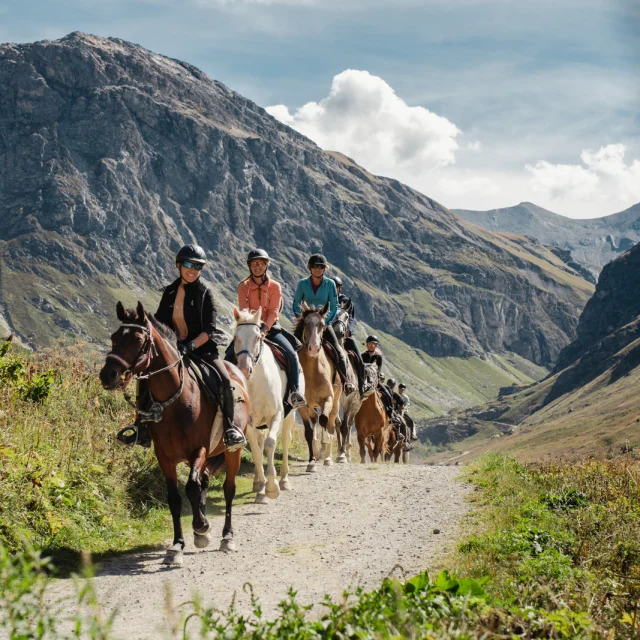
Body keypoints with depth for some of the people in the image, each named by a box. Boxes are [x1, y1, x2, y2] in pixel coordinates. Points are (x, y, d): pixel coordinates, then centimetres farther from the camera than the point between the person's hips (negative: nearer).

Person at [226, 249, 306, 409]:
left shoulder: (275, 286, 1)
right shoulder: (243, 286, 3)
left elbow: (274, 311, -8)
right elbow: (243, 309, -7)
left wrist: (265, 328, -24)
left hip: (271, 328, -1)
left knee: (291, 354, -22)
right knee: (230, 355, -18)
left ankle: (294, 391, -19)